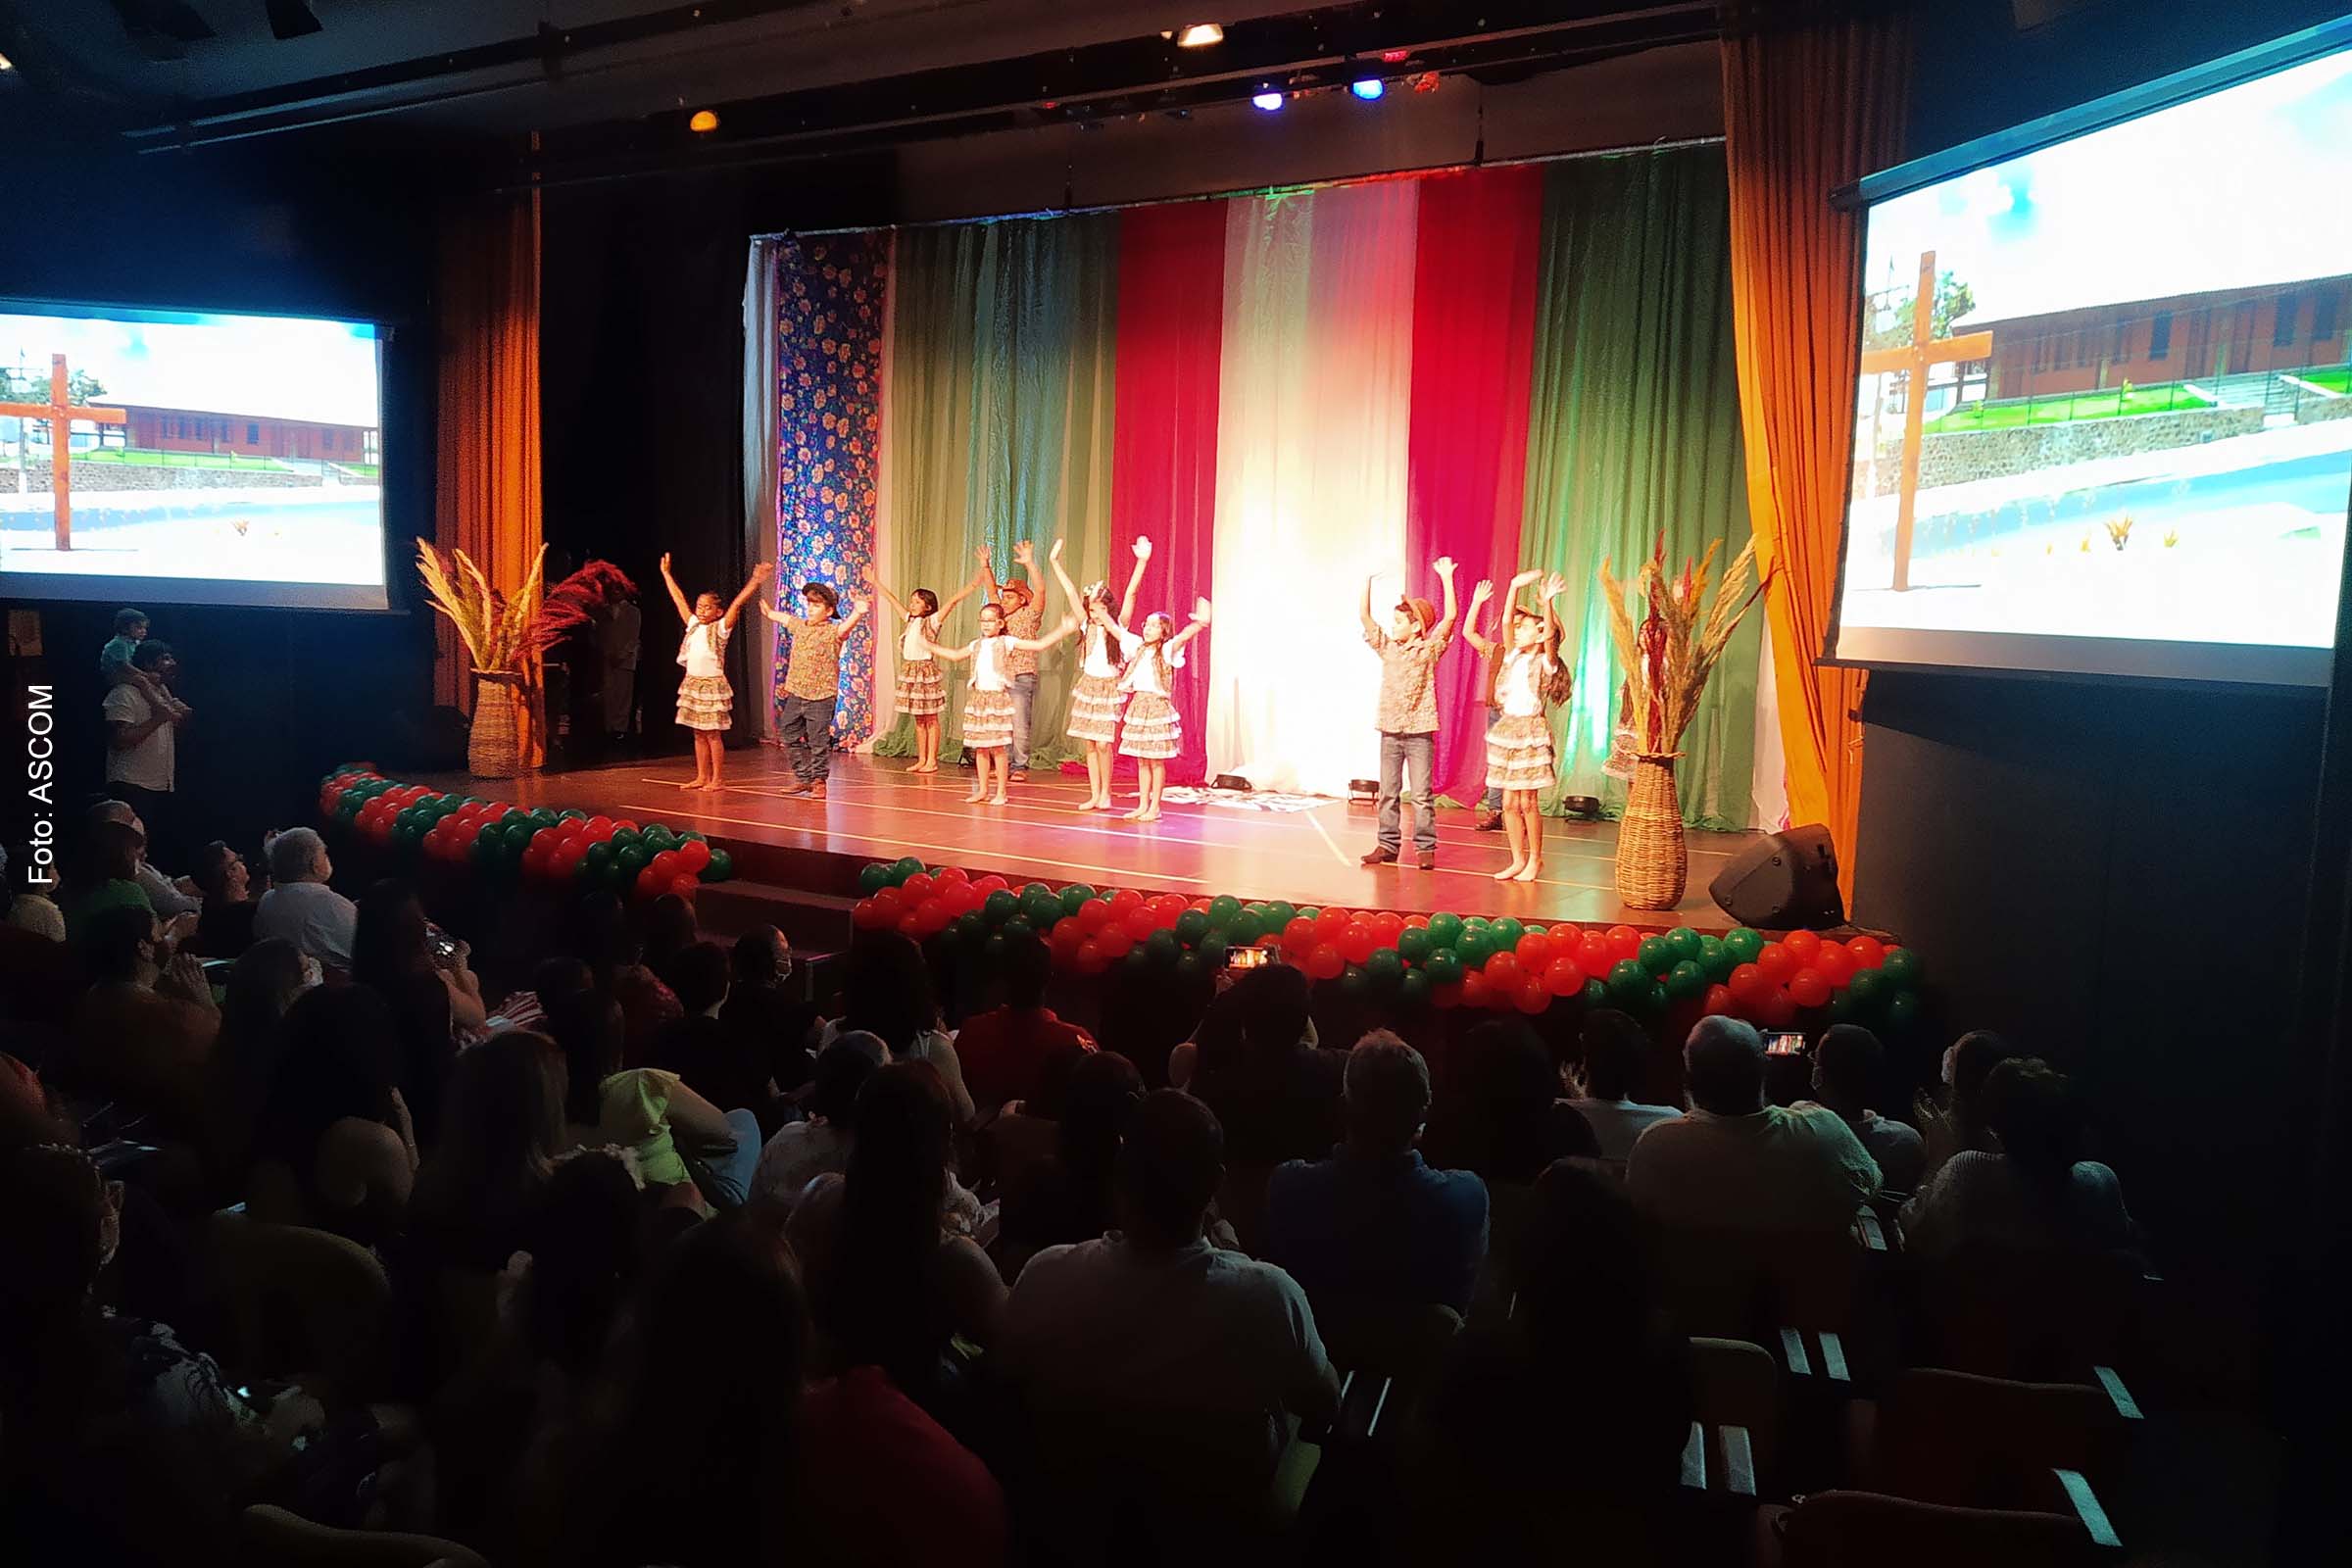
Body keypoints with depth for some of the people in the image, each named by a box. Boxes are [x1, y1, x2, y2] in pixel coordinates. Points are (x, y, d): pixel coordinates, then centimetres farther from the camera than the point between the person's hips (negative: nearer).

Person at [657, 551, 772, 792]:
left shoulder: (721, 628, -5)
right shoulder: (693, 625, 10)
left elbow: (737, 603, -16)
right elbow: (678, 599, 18)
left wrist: (755, 581, -25)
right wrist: (666, 573, 24)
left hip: (712, 684, -6)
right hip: (692, 683, 6)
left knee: (713, 733, -3)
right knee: (699, 734, 10)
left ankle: (716, 779, 2)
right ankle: (701, 777, 17)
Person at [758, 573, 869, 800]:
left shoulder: (832, 631, -9)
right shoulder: (799, 626, 12)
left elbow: (845, 627, -31)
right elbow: (783, 618, 33)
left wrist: (857, 614, -52)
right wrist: (769, 612, 53)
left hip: (821, 696, -7)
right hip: (795, 693, 7)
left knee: (818, 742, -2)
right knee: (790, 737, 11)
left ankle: (818, 781, 10)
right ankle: (802, 778, 22)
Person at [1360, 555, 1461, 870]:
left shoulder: (1429, 650, -2)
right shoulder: (1388, 649, 9)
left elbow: (1450, 617, -12)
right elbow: (1365, 616, 7)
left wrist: (1446, 578, -13)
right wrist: (1368, 581, 2)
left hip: (1419, 732, -5)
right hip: (1390, 731, 5)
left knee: (1421, 795, -2)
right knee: (1388, 793, 8)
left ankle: (1425, 848, 2)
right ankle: (1388, 845, 14)